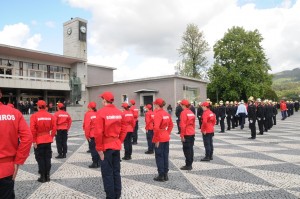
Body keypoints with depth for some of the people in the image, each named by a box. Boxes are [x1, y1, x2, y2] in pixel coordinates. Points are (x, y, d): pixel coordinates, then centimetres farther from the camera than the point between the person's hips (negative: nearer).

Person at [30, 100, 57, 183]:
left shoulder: (34, 116, -11)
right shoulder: (50, 116, -1)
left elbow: (32, 130, -14)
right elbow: (54, 128, -1)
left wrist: (34, 141, -8)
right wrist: (51, 137, 10)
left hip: (38, 141, -3)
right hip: (48, 140, 3)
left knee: (40, 159, 7)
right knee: (47, 158, 11)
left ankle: (42, 177, 11)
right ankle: (47, 176, 17)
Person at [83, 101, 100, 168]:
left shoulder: (88, 114, -13)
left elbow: (87, 126, -18)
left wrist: (87, 135, -11)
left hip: (91, 135, -6)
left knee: (93, 149, 3)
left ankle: (95, 163, 7)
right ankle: (98, 162, 22)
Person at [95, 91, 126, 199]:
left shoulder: (101, 112, -14)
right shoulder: (119, 112, 2)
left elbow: (98, 133, -18)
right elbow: (123, 130, 6)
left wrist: (99, 148, -10)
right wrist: (119, 142, 14)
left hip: (106, 146, -5)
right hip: (117, 145, 6)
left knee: (107, 173, 7)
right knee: (116, 171, 16)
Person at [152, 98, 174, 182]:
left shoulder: (157, 114, -17)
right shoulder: (167, 113, 7)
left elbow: (156, 128, -24)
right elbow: (171, 125, 15)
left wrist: (156, 139, -17)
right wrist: (167, 133, 16)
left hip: (159, 139, -8)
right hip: (166, 138, 8)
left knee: (159, 157, 3)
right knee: (165, 156, 14)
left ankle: (161, 176, 12)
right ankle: (165, 175, 23)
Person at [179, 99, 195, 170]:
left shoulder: (184, 112, -14)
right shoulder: (191, 112, 11)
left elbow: (183, 125, -18)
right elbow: (193, 123, 15)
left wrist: (182, 135, -15)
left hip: (186, 134, -8)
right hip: (192, 133, 8)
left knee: (186, 149, -1)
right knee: (190, 148, 13)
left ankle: (188, 165, 5)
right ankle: (190, 164, 22)